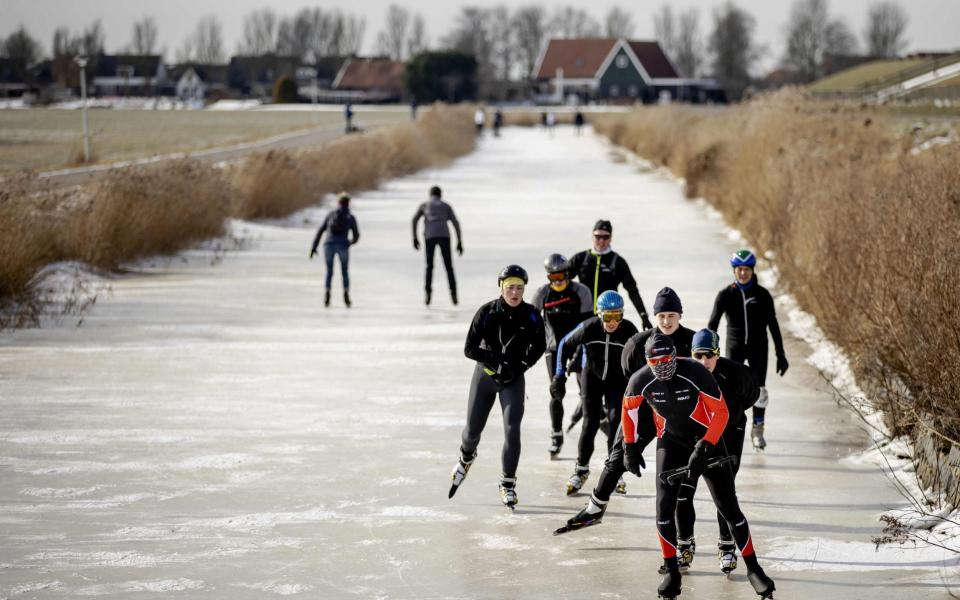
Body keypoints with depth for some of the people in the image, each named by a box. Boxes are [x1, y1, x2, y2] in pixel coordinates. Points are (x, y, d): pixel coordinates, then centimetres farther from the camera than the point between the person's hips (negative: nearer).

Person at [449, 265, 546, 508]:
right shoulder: (487, 312, -15)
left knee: (511, 430, -13)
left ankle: (508, 484, -2)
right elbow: (470, 349, -13)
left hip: (513, 379, 0)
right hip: (484, 375, 0)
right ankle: (466, 457, 46)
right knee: (473, 429, 10)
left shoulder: (531, 316, -11)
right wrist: (496, 358, -24)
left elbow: (538, 347, 4)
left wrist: (521, 365, -10)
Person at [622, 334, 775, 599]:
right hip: (671, 442, 2)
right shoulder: (641, 381, -17)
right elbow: (629, 408, 5)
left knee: (729, 506, -2)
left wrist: (704, 448, -29)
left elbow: (721, 412, -22)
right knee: (665, 506, -10)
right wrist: (630, 448, 9)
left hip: (707, 439, -2)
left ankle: (753, 569, 10)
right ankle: (671, 572, 4)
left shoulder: (695, 373, -27)